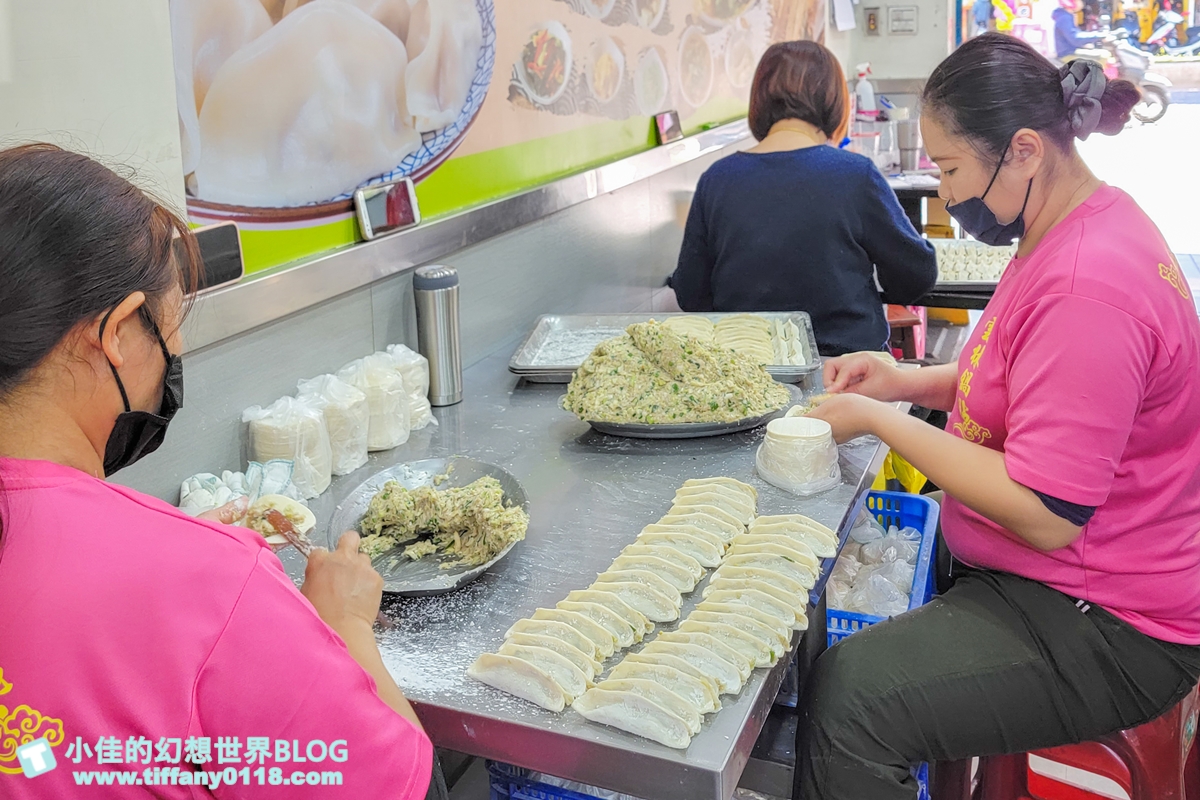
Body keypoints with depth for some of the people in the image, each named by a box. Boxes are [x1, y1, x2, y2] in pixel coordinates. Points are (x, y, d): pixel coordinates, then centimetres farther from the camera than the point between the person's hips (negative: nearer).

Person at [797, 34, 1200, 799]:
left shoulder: (1087, 284, -29)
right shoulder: (1078, 228, 4)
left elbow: (1046, 516, -28)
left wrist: (880, 420, -19)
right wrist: (909, 383, 3)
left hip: (1102, 627, -10)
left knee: (847, 698, -23)